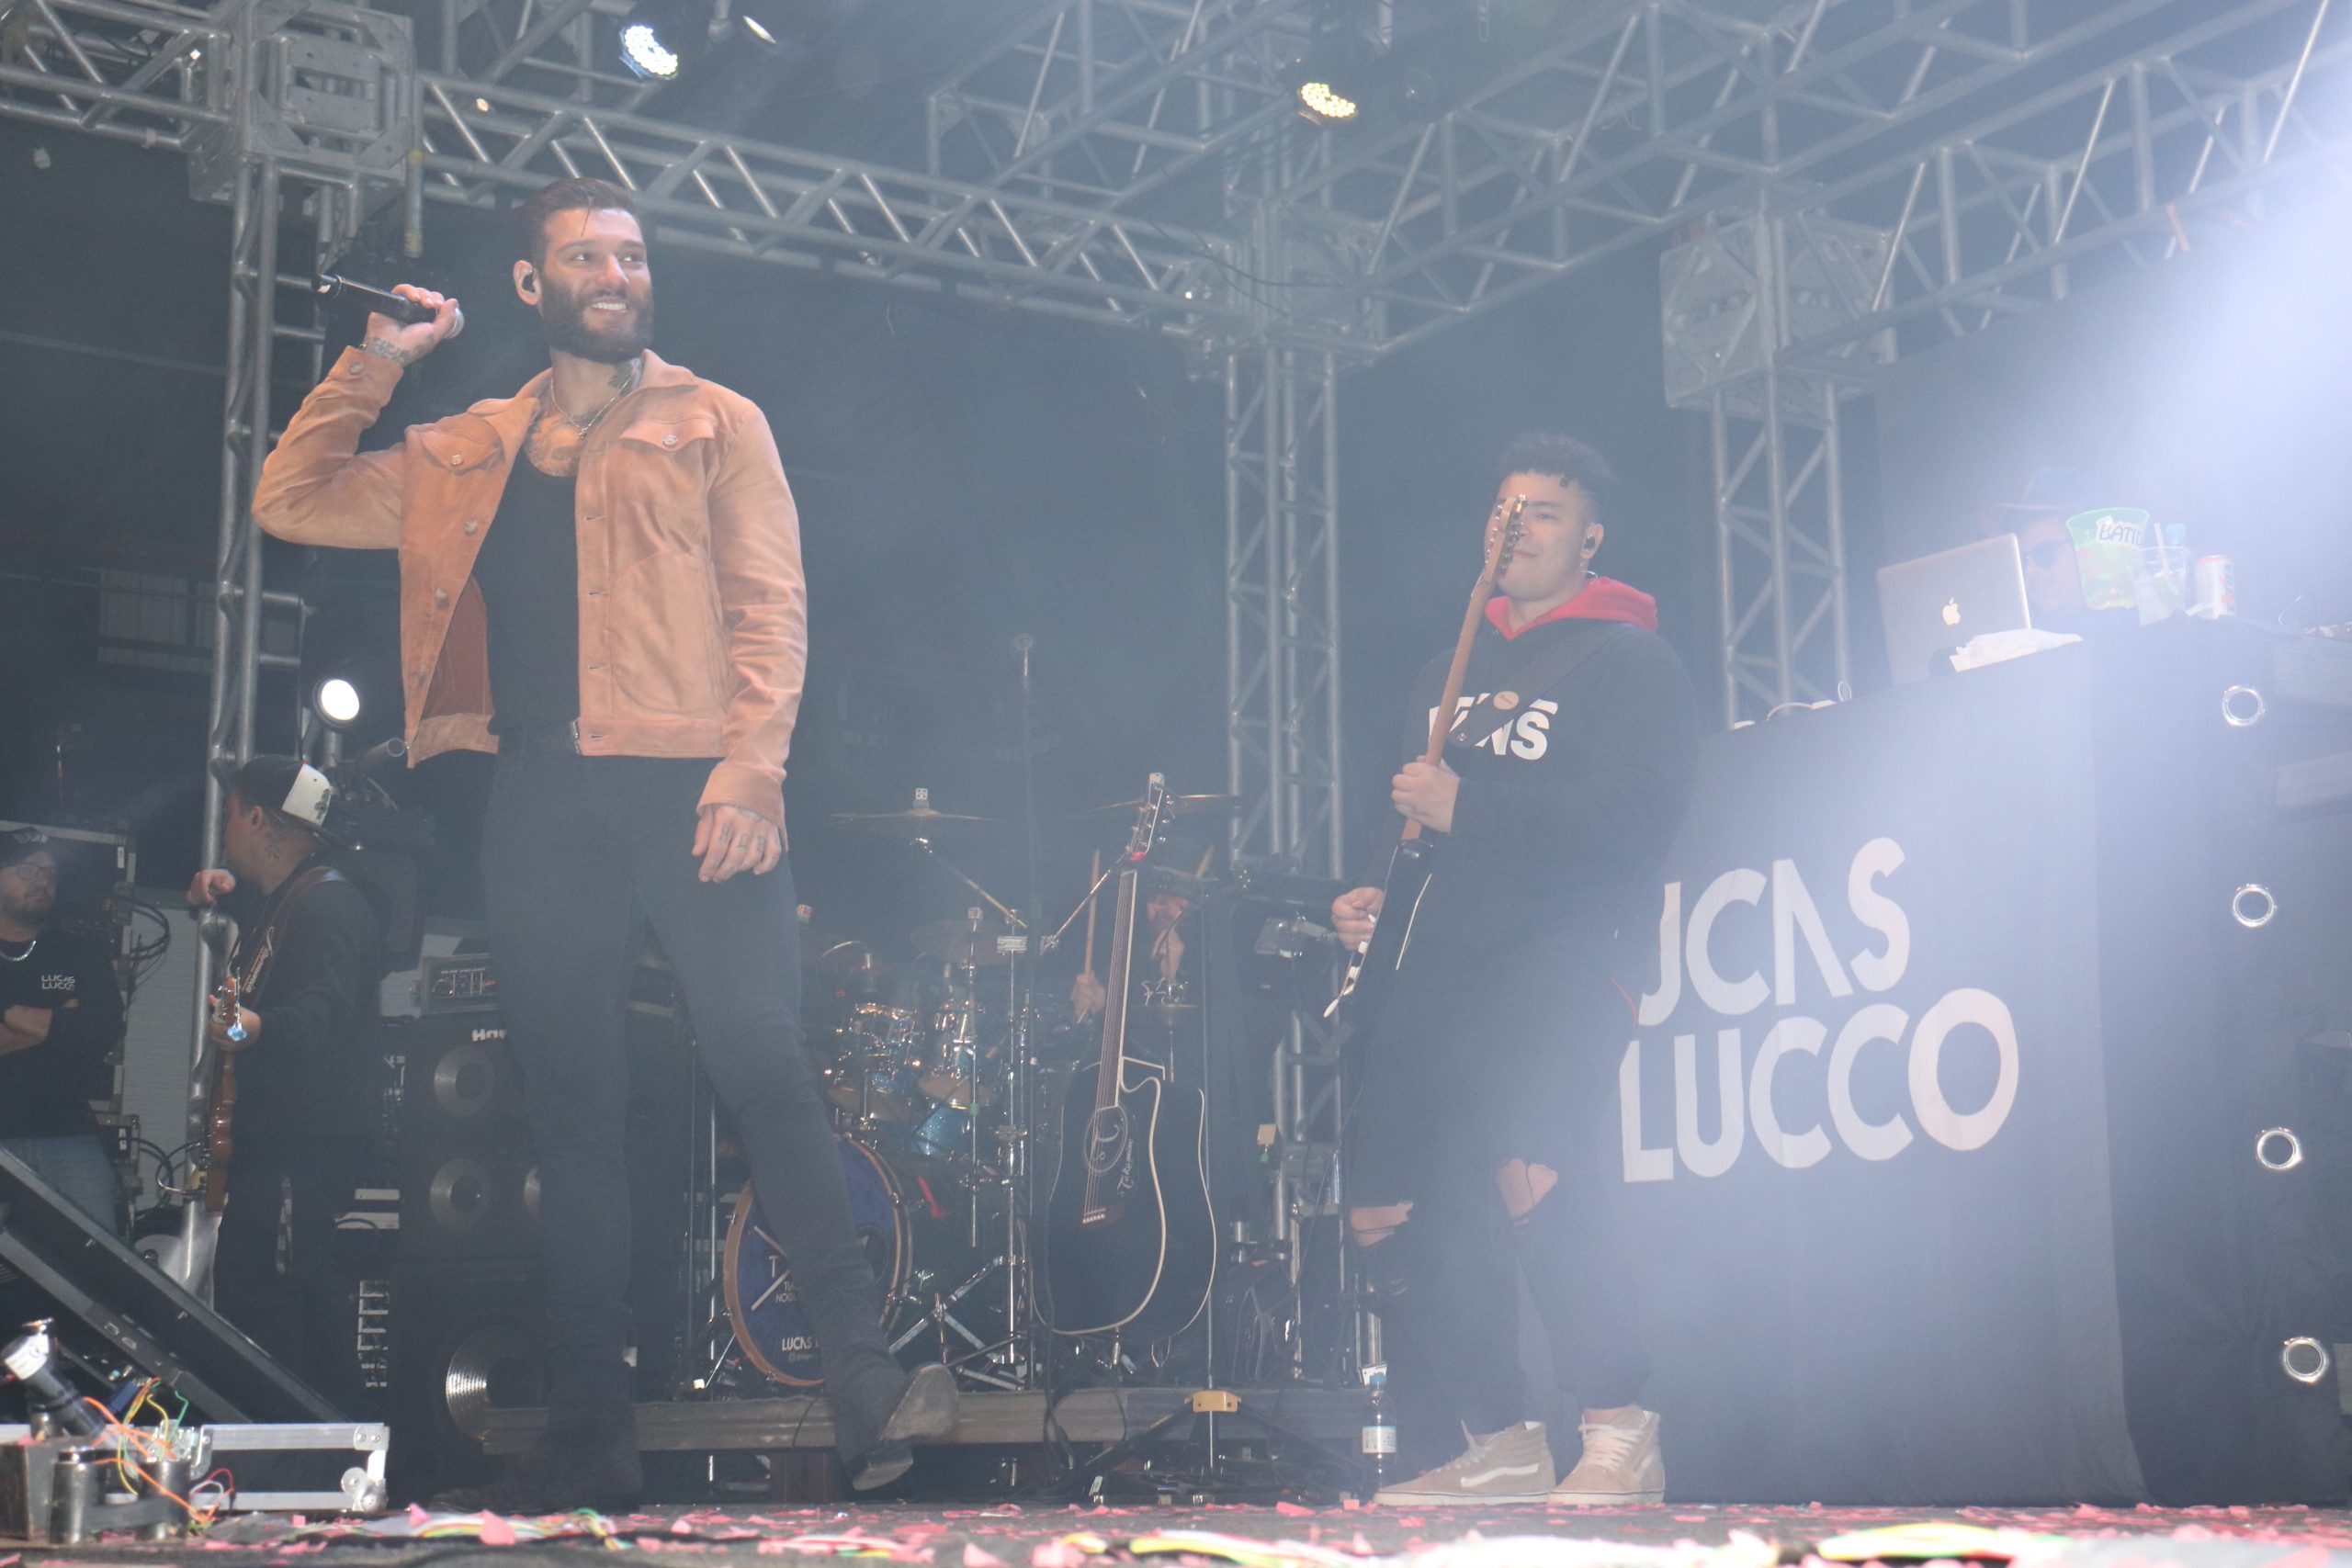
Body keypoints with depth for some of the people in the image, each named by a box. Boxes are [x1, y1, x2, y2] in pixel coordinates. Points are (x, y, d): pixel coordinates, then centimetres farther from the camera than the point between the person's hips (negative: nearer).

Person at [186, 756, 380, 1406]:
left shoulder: (329, 904, -14)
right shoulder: (281, 903, 20)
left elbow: (327, 1011, -29)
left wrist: (256, 1027, -49)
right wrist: (224, 890, 20)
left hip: (300, 1151, -11)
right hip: (271, 1139, 11)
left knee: (256, 1304, -17)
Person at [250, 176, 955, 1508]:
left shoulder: (714, 423, 12)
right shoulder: (469, 454, 21)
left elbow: (770, 608, 3)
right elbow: (290, 502, 21)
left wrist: (749, 770, -11)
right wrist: (372, 369, 12)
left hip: (688, 784, -3)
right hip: (543, 802, 3)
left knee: (762, 1061, -14)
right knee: (574, 1108, 2)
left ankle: (863, 1376, -13)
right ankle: (591, 1436, 6)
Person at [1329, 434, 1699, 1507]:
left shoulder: (1629, 662, 0)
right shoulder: (1447, 674, 25)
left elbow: (1636, 813, -15)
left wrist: (1469, 805, -17)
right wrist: (1370, 902, 12)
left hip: (1554, 963, -8)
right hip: (1437, 969, 8)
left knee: (1531, 1184, -27)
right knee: (1386, 1215, 2)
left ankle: (1621, 1437, -13)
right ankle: (1501, 1449, 14)